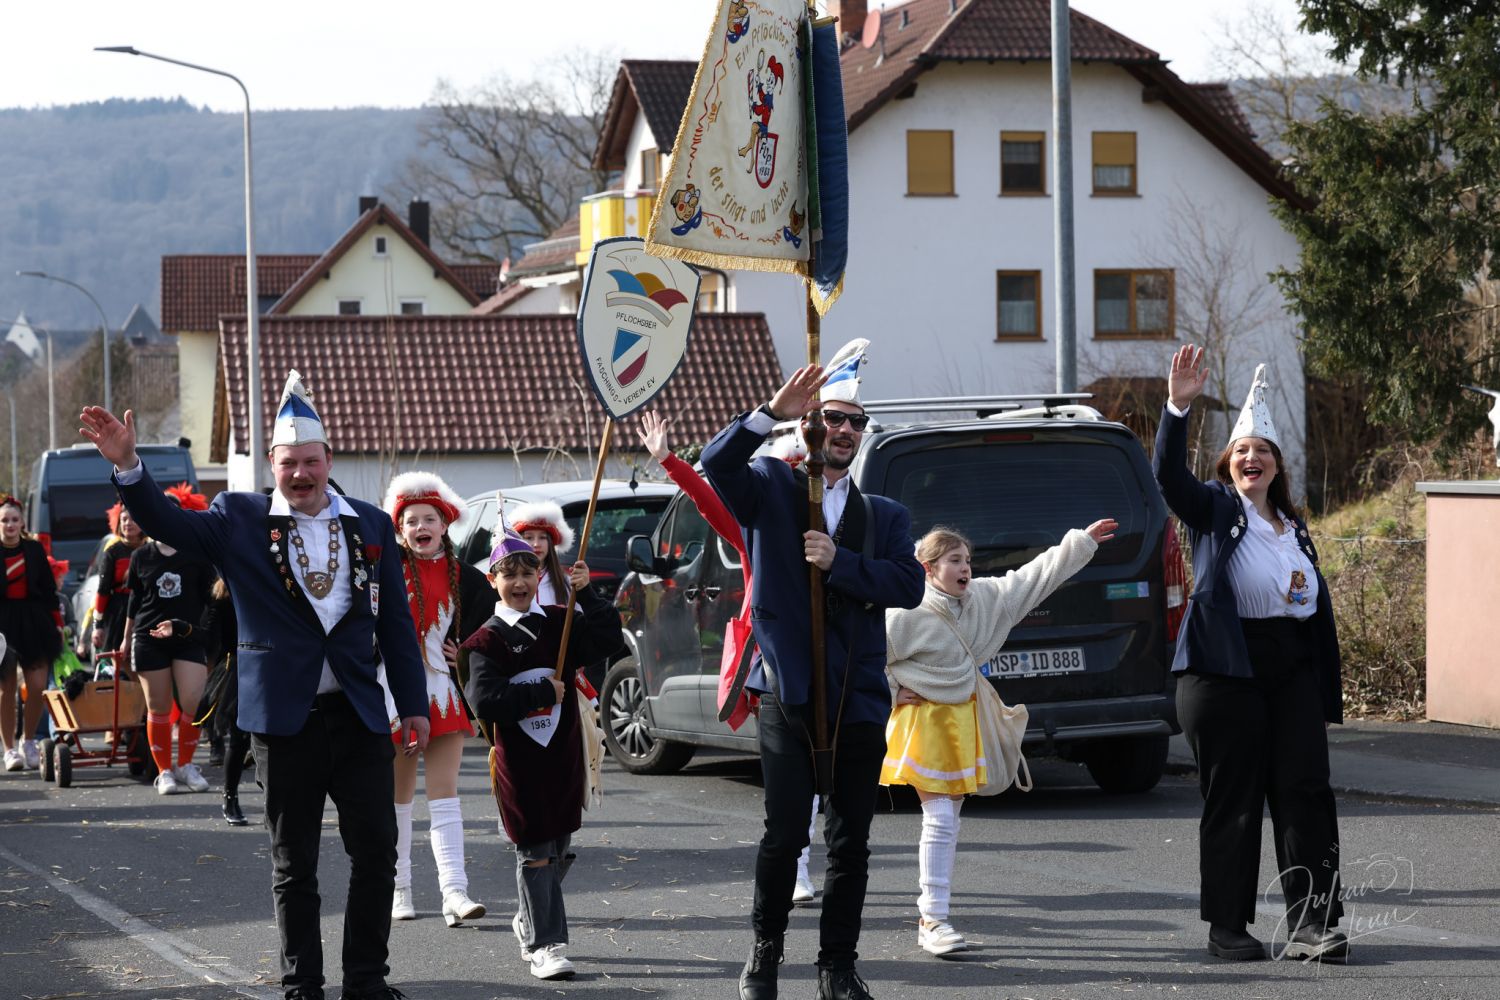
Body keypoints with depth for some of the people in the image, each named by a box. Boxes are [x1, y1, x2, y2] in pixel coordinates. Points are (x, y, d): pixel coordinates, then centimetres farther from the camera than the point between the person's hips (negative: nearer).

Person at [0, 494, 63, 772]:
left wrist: (57, 623, 7)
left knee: (38, 687, -5)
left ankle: (29, 742, 13)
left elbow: (49, 590, 11)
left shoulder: (35, 549, 7)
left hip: (34, 623, 2)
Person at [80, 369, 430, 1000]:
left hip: (359, 714, 2)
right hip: (284, 718, -2)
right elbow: (171, 525, -13)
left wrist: (413, 703, 8)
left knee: (377, 852, 2)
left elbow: (395, 623, 10)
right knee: (293, 865, 6)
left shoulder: (371, 526, 8)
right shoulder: (240, 520, 1)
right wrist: (128, 465, -29)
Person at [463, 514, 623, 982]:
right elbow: (484, 701, -17)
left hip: (563, 756, 5)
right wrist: (544, 692, -14)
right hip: (519, 763, -5)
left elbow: (608, 640, -2)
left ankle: (529, 922, 34)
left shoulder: (560, 624, 8)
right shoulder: (488, 640, -6)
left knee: (559, 849, 13)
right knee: (535, 852, -4)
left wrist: (586, 595, -10)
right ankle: (545, 946, 1)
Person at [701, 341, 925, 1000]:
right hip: (788, 691, -3)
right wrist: (773, 414, -26)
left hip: (859, 696, 3)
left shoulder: (885, 516, 17)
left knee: (850, 844, 5)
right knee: (785, 835, -7)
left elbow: (909, 585, 1)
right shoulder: (772, 489, 8)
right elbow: (717, 464, -13)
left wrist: (840, 563, -11)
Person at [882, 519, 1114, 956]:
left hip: (962, 719, 7)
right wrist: (891, 695, -10)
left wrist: (1082, 542, 6)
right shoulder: (907, 615, -18)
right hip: (923, 724, -7)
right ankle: (933, 920, -10)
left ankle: (930, 913, 18)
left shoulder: (985, 598, 1)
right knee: (940, 820, -12)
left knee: (948, 820, 10)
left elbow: (1036, 576, 6)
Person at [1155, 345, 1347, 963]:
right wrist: (1178, 406, -31)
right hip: (1225, 671, -5)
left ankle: (1311, 925, -4)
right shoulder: (1214, 510, 3)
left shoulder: (1294, 527, 18)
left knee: (1304, 793, -3)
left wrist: (1328, 689, 12)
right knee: (1232, 800, 0)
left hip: (1293, 671, 5)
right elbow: (1168, 474, -16)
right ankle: (1226, 928, 8)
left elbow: (1317, 604, 17)